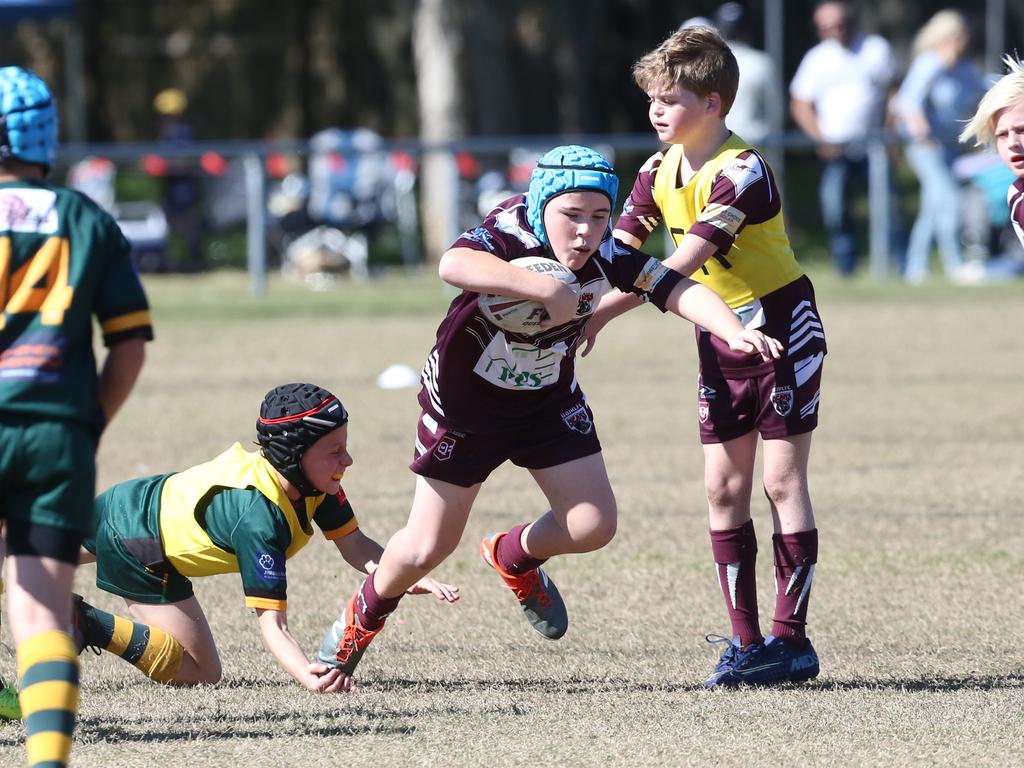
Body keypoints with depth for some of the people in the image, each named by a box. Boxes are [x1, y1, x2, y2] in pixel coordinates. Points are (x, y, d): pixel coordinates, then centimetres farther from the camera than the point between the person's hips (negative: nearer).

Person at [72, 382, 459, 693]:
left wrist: (411, 579, -24)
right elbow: (272, 624, -38)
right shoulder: (258, 517, -37)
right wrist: (308, 677, -55)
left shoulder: (313, 481, -16)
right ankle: (91, 625, -7)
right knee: (200, 673, -7)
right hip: (136, 550, -9)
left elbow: (353, 544, -7)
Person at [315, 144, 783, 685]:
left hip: (550, 400, 4)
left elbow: (675, 289, -30)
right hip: (465, 402, -4)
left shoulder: (605, 255, -20)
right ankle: (364, 615, 34)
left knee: (593, 526, -4)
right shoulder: (509, 235, -33)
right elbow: (454, 265, -54)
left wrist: (734, 332, -48)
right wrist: (551, 290, -60)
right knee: (428, 547, 2)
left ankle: (514, 558, 30)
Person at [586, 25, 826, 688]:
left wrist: (602, 314, -32)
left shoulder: (740, 172, -23)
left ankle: (791, 638, -5)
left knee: (782, 480, -7)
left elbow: (681, 263, -29)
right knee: (725, 486, 3)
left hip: (781, 328, -7)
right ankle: (745, 640, 7)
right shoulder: (660, 171, 1)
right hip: (720, 340, 7)